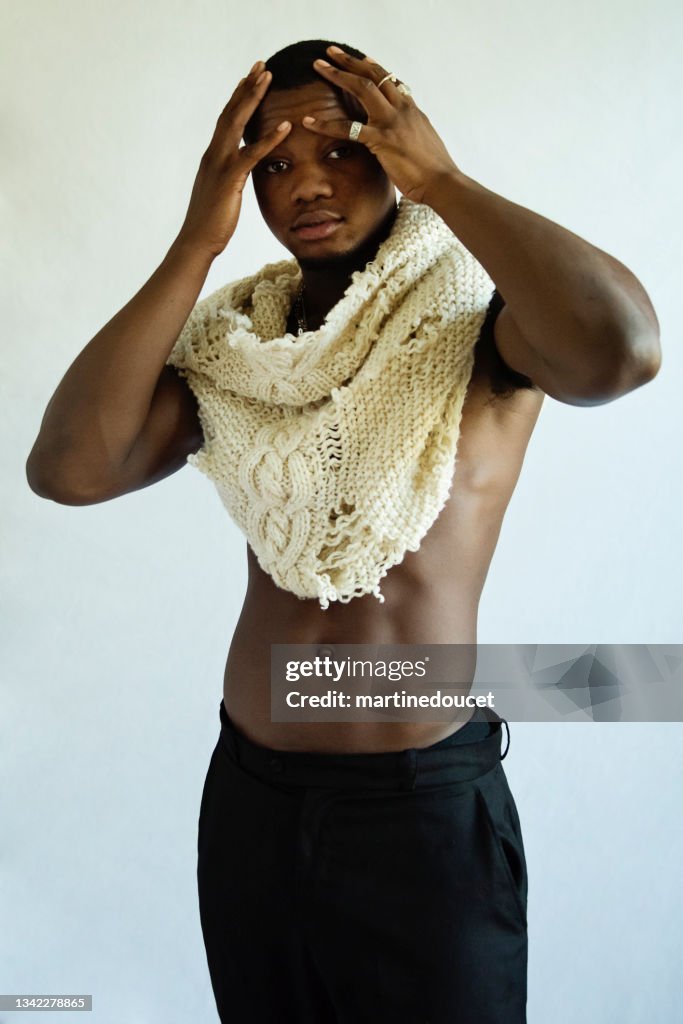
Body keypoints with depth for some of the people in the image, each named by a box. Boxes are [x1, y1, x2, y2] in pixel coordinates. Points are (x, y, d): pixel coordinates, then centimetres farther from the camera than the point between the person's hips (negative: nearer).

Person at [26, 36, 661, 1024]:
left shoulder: (477, 320, -9)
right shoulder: (230, 347, 2)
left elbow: (623, 349, -32)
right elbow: (68, 468, -13)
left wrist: (441, 178, -20)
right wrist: (196, 244, -13)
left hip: (429, 806, -4)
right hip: (246, 795, 4)